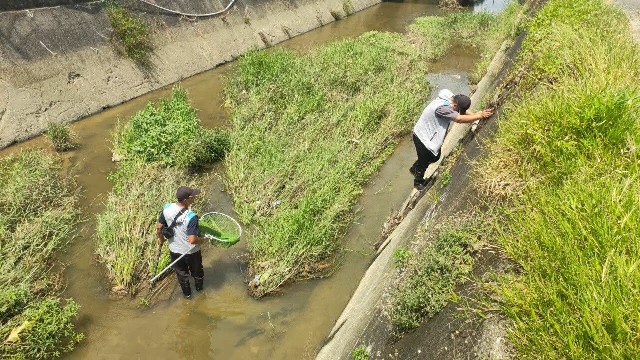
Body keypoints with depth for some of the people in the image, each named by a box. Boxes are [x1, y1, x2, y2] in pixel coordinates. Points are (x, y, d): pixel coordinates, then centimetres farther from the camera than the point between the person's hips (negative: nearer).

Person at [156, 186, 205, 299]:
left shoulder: (167, 208, -20)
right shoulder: (191, 217, -36)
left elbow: (158, 227, -9)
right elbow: (192, 240, -35)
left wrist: (161, 239, 10)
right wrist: (202, 240, -14)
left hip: (174, 250, 4)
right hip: (191, 251, -3)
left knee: (181, 273, 28)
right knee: (196, 271, 28)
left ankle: (187, 294, 49)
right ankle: (199, 288, 55)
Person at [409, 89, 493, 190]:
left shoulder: (450, 97, -10)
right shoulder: (442, 108, -37)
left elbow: (464, 111, 0)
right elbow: (459, 119, -41)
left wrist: (476, 115, -16)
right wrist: (480, 116, -35)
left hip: (430, 134, 9)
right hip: (422, 136, -9)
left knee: (435, 157, 23)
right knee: (424, 161, 11)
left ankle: (414, 169, 46)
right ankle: (418, 182, 37)